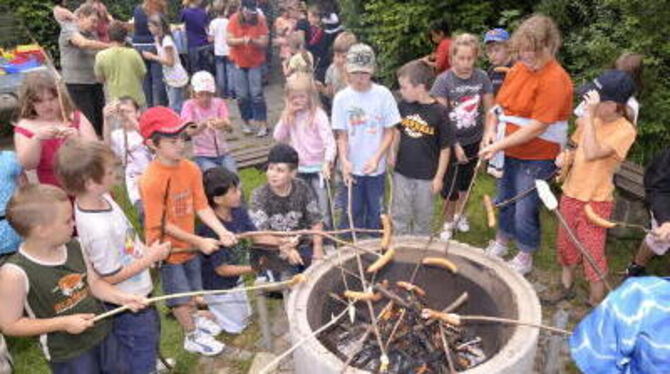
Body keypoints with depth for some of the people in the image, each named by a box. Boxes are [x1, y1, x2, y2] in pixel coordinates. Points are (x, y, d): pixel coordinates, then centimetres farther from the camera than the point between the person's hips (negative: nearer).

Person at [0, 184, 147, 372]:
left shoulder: (74, 247, -10)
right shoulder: (15, 273, -25)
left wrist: (121, 297, -14)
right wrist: (63, 323, -23)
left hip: (104, 334, 5)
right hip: (66, 354, -5)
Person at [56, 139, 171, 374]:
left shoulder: (101, 197, -11)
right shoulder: (98, 229, -36)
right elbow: (110, 277, -24)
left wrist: (145, 250, -4)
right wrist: (151, 257, -17)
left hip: (138, 292, 9)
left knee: (151, 338, 35)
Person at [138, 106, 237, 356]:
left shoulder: (191, 169, -9)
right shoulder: (150, 180, -27)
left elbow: (201, 206, -5)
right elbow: (161, 225, -23)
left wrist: (222, 231, -19)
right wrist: (200, 241, -21)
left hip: (189, 243, 6)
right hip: (166, 248, -5)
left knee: (192, 288, 25)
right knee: (180, 295, 12)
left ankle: (193, 319, 52)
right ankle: (192, 336, 34)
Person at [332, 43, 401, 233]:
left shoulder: (383, 94, -8)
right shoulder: (342, 98, -6)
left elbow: (389, 132, -4)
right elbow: (342, 135, -3)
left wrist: (376, 158, -15)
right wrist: (344, 161, -17)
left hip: (376, 167, 0)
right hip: (352, 167, 0)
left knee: (375, 211, 14)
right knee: (353, 212, 11)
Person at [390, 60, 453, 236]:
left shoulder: (439, 112, -17)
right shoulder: (403, 106, -5)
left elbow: (445, 148, -11)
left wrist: (439, 177, -9)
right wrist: (393, 152, 3)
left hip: (426, 176, -3)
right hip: (402, 172, 3)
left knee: (423, 218, 16)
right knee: (400, 216, 13)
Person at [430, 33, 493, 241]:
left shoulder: (482, 78, -6)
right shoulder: (444, 80, -15)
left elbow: (489, 111, -1)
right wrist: (455, 145, -17)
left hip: (474, 142, 3)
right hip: (451, 143, -3)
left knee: (465, 182, 19)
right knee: (450, 187, 4)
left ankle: (459, 213, 43)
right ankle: (448, 222, 27)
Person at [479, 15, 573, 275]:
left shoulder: (555, 80, -21)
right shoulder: (518, 68, 2)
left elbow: (538, 127, -25)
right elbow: (499, 104, 10)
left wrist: (500, 144, -26)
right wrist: (491, 131, -7)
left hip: (536, 158, -7)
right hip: (509, 152, 7)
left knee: (525, 212, 3)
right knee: (504, 200, 22)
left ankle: (525, 258, 27)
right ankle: (501, 242, 46)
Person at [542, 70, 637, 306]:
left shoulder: (624, 130, -18)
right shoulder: (591, 120, 0)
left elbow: (592, 153, -31)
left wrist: (589, 116, -29)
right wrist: (566, 157, -8)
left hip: (596, 200, -6)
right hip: (571, 192, 6)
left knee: (593, 252, 2)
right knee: (566, 244, 19)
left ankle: (596, 303, 20)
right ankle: (566, 286, 41)